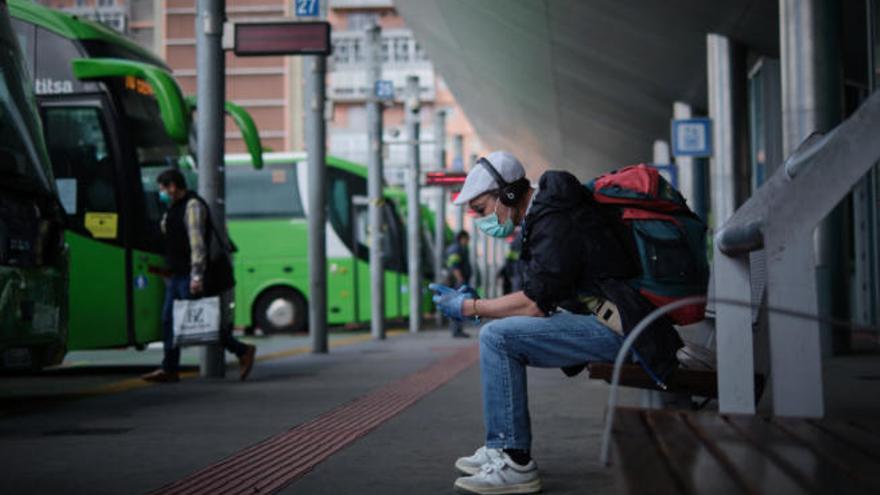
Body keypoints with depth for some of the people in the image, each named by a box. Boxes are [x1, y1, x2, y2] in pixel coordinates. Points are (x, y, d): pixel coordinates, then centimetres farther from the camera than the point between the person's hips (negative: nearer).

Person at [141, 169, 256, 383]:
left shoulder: (193, 206, -14)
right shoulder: (174, 208, 18)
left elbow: (198, 243, -21)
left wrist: (197, 276, -26)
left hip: (189, 276, -10)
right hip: (177, 275, 10)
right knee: (169, 321, 7)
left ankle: (243, 351, -1)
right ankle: (169, 369, 11)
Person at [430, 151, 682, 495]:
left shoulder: (556, 223, -16)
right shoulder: (545, 211, 15)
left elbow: (534, 303, -19)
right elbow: (540, 298, 20)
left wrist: (469, 307, -7)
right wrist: (474, 303, 14)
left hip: (617, 328, -11)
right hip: (605, 319, 11)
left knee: (497, 338, -18)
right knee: (501, 333, 14)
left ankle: (515, 465, -15)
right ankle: (502, 449, 13)